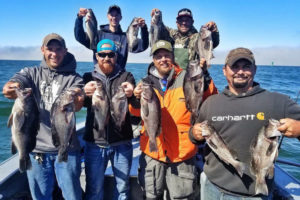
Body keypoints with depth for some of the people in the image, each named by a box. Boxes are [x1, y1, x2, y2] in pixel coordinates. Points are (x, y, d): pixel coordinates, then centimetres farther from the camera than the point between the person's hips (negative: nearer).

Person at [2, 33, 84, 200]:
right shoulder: (31, 73, 6)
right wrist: (12, 88, -37)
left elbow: (77, 106, -16)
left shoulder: (74, 78, 1)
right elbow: (9, 88, -13)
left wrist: (77, 100, -40)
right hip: (36, 148, 2)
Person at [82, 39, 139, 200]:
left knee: (122, 187, 13)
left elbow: (137, 105, -12)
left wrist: (131, 95, -36)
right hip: (95, 142, 0)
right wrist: (85, 93, -36)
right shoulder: (89, 77, 5)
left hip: (122, 142, 0)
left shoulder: (126, 77, 3)